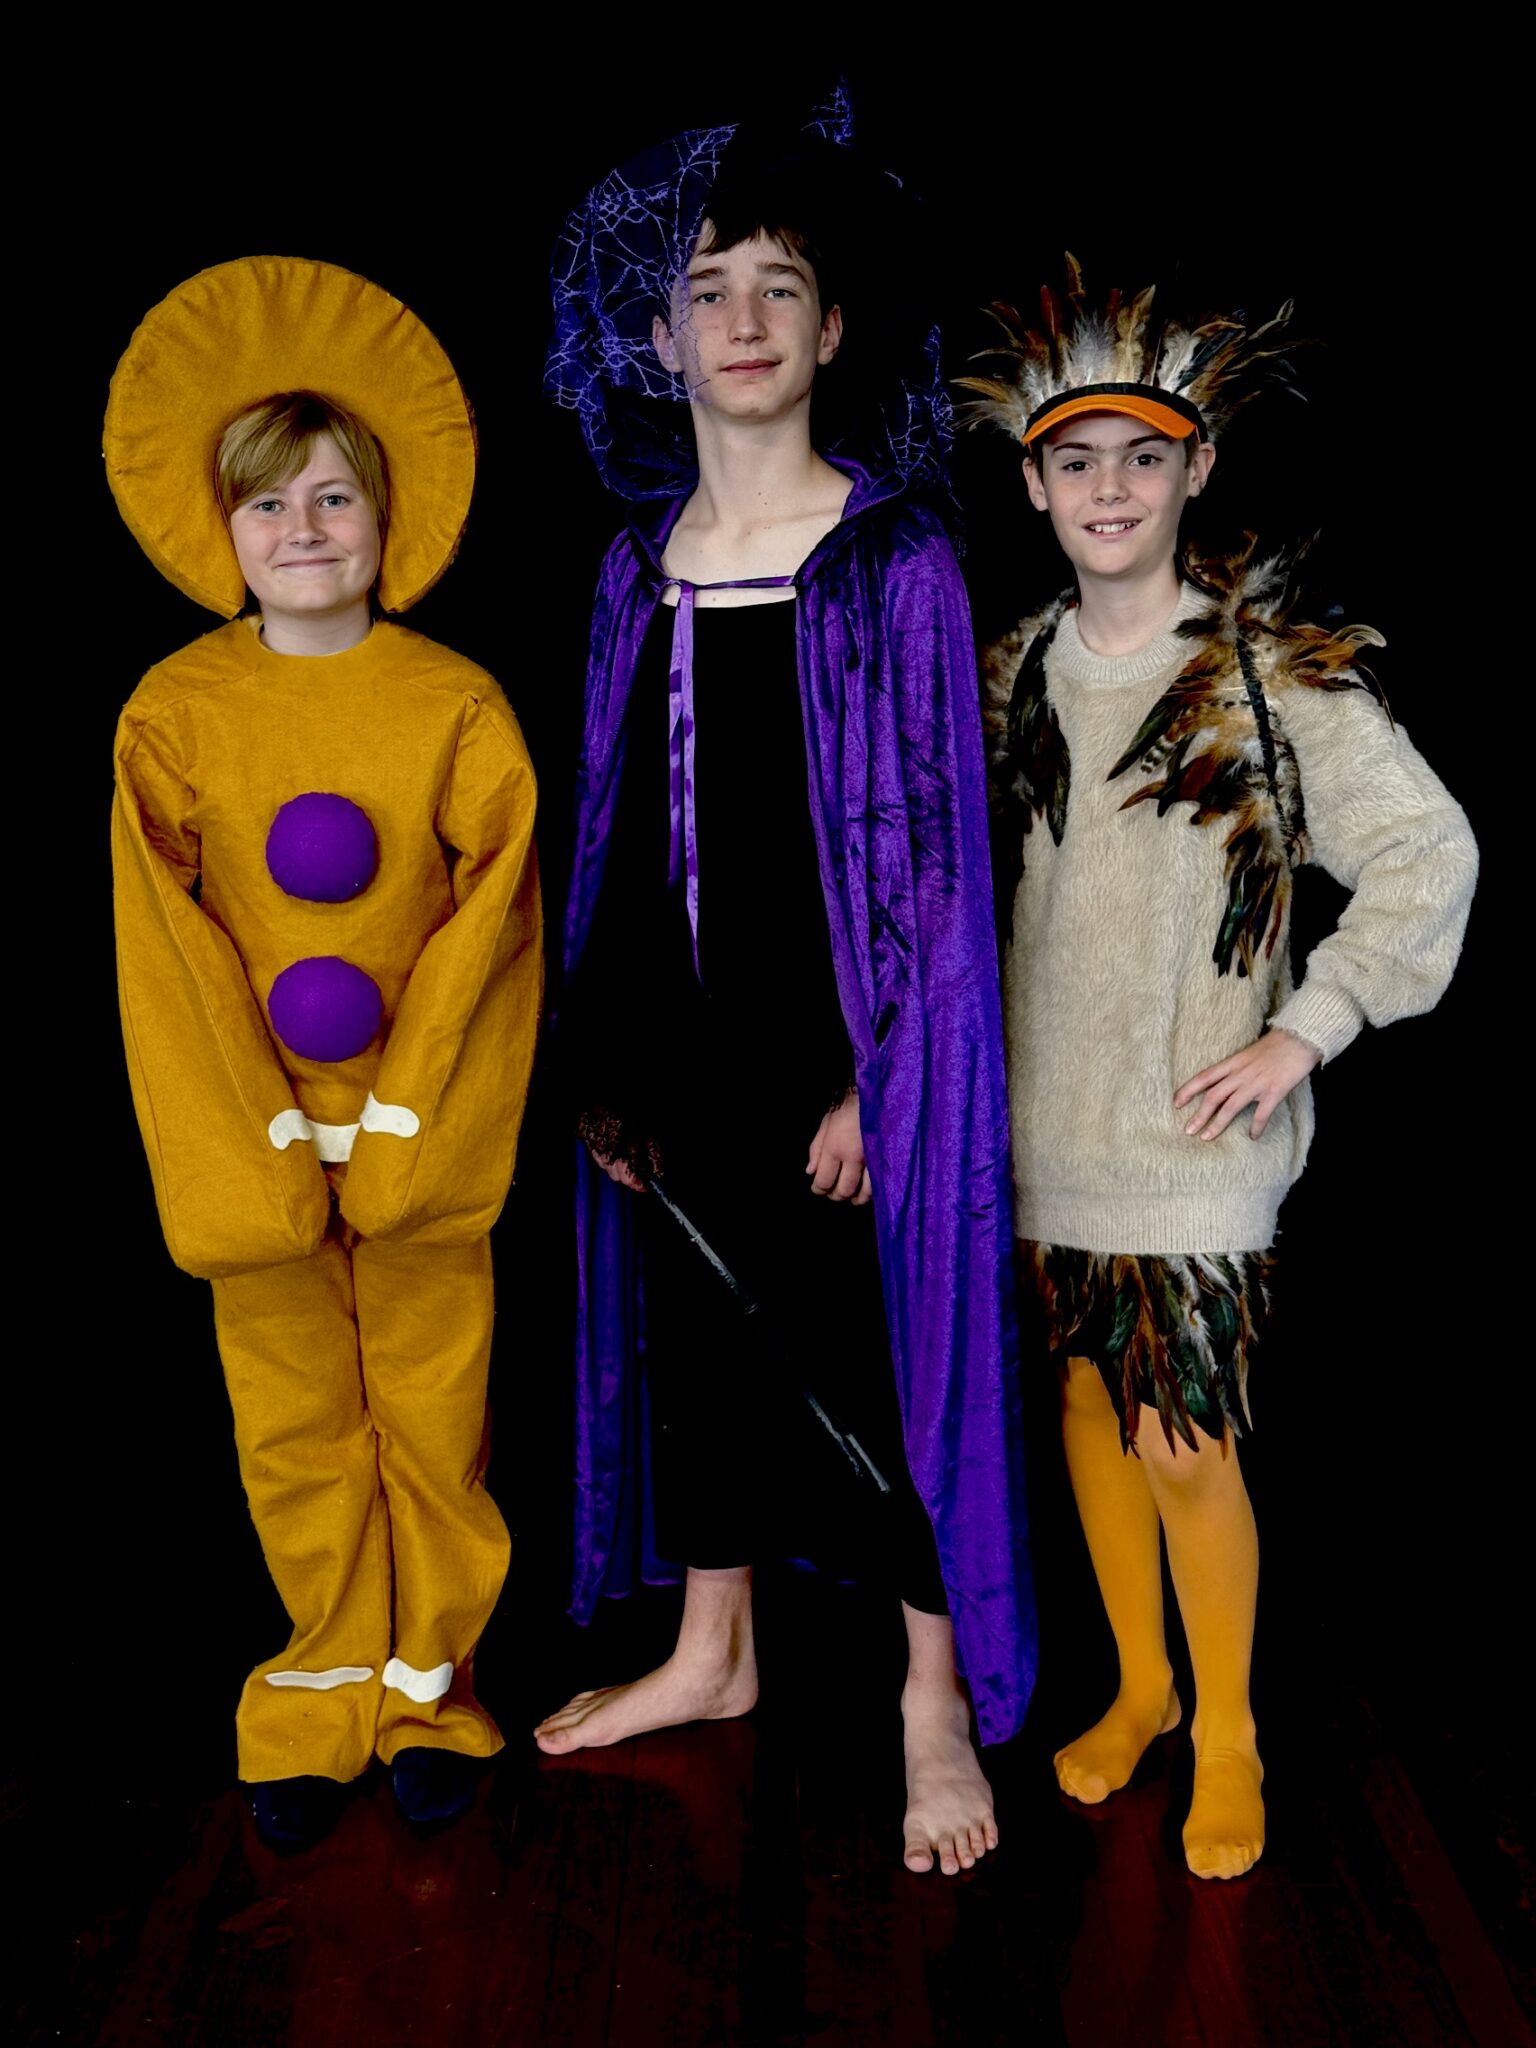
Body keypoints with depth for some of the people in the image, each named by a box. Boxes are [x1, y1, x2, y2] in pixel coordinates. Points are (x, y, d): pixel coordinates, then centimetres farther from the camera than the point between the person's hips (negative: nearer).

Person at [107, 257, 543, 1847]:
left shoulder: (457, 705, -3)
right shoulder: (173, 715, -2)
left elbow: (497, 915, -6)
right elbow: (168, 952, -4)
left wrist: (406, 1120, -13)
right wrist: (258, 1150, -11)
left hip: (423, 1135, -1)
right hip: (254, 1141, 1)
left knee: (435, 1416, 7)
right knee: (295, 1431, 11)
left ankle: (430, 1680, 26)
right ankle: (330, 1686, 28)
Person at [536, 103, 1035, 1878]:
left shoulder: (896, 559, -8)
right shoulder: (640, 565, 6)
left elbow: (938, 841, -9)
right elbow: (618, 829, 9)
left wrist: (871, 1078, -14)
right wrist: (602, 1049, 6)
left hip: (852, 1043, -5)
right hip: (684, 1033, 5)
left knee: (886, 1347, 5)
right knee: (696, 1326, 16)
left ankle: (935, 1698, 23)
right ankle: (713, 1652, 36)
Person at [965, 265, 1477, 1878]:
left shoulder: (1276, 671, -7)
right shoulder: (1009, 679, 7)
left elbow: (1431, 853, -6)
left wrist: (1302, 1033, -10)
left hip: (1193, 1137, -4)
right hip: (1041, 1126, 5)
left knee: (1185, 1441, -4)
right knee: (1089, 1401, 14)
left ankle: (1227, 1736, 19)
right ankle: (1138, 1682, 34)